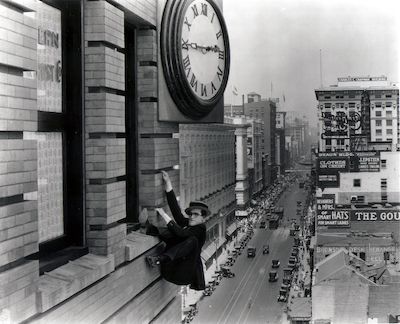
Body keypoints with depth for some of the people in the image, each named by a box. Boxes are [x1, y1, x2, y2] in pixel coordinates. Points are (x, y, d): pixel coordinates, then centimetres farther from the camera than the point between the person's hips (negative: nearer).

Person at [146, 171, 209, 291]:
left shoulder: (200, 229, -3)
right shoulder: (186, 223, 13)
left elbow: (180, 233, -20)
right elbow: (176, 209, 0)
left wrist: (163, 214, -20)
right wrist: (168, 183, -7)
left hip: (184, 273, -5)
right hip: (169, 270, 6)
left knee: (192, 240, -30)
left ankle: (161, 258, -44)